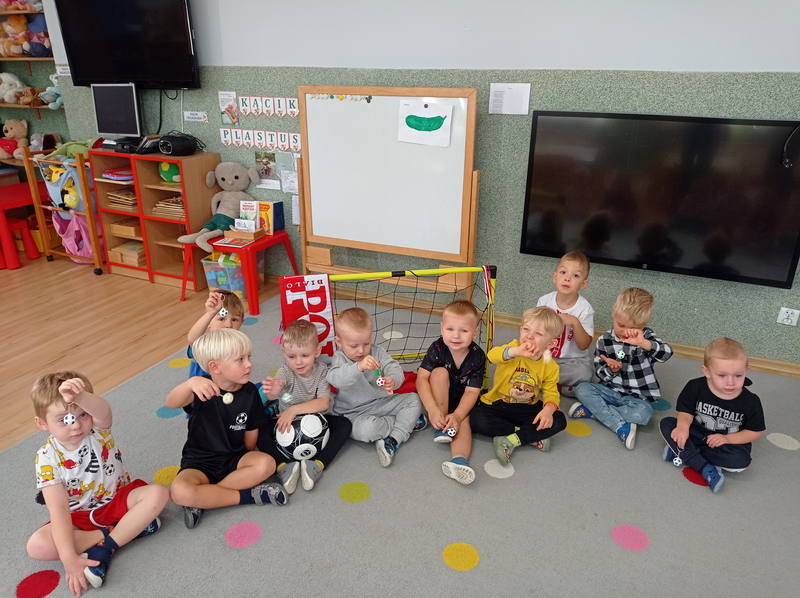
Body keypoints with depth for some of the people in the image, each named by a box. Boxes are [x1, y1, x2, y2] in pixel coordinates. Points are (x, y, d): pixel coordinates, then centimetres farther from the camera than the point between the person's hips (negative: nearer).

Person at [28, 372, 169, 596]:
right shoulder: (47, 458, -17)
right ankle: (133, 526, -22)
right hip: (80, 517, 1)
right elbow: (59, 509, -23)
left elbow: (103, 410, -45)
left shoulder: (98, 430, -18)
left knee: (158, 493, -26)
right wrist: (68, 557, -30)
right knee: (37, 546, -25)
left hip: (118, 499, -1)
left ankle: (105, 548, -20)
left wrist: (78, 396, -68)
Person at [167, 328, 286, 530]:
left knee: (266, 463, -27)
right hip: (200, 461, -3)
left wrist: (247, 462, 7)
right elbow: (171, 403, -38)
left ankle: (202, 499, -18)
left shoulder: (249, 392, -7)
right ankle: (248, 495, -18)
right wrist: (191, 383, -57)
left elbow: (251, 432, 5)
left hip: (235, 458, 3)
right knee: (180, 493, -33)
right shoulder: (203, 389, -17)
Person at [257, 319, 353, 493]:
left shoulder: (322, 371, -16)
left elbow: (323, 403, -27)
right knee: (261, 430, -23)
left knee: (344, 424, -26)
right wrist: (272, 392, -67)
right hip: (288, 422, 1)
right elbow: (275, 388, -40)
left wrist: (295, 410, -40)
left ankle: (318, 465, -37)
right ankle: (284, 465, -37)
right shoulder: (286, 371, -17)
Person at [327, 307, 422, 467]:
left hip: (383, 402, 5)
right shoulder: (340, 358, -13)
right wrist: (358, 367, -53)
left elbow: (394, 368, -7)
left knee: (413, 400, -6)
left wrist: (393, 380, -33)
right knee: (366, 429, -35)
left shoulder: (377, 351, 0)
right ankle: (406, 422, -7)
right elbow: (335, 378, -35)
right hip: (356, 412, -5)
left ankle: (393, 439, -17)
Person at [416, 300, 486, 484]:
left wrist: (457, 415, -37)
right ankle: (440, 426, -24)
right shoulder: (437, 348, -20)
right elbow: (421, 378, -25)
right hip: (438, 398, 0)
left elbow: (472, 391, -21)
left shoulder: (478, 357, -19)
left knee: (464, 420, -30)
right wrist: (432, 409, -38)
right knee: (440, 372, -27)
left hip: (461, 401, 0)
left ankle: (459, 459, -51)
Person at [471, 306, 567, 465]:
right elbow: (492, 355, -37)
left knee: (559, 421, -20)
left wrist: (548, 409, -29)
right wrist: (517, 351, -56)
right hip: (498, 405, -2)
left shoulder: (550, 367, -5)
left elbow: (551, 393, -5)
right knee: (477, 419, -29)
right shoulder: (514, 348, -15)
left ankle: (510, 440, -21)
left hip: (527, 410, 2)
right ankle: (531, 436, -18)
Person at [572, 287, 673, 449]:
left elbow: (667, 353, -26)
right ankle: (621, 426, -27)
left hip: (638, 397, -2)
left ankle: (591, 409, -20)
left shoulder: (646, 336, -6)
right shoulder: (605, 340, -4)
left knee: (643, 413, -34)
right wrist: (611, 369, -25)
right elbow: (601, 374, -1)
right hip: (611, 391, 2)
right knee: (582, 389, -21)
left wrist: (643, 343, -43)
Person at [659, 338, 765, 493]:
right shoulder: (695, 387, -16)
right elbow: (686, 412, -7)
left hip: (730, 441, -1)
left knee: (742, 460, -33)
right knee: (667, 424, -23)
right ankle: (706, 469, -30)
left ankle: (681, 451, -23)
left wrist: (727, 438, -22)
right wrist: (683, 426, -32)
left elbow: (755, 432, -6)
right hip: (697, 434, 1)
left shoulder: (750, 402, -16)